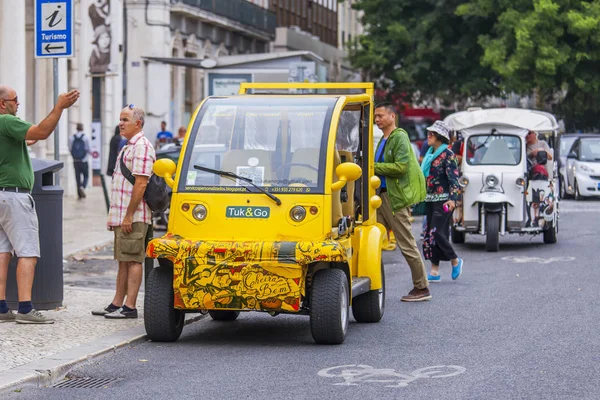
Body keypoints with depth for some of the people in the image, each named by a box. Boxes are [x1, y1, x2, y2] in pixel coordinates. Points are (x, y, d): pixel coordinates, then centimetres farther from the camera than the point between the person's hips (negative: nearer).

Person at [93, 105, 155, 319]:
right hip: (122, 216, 10)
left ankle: (129, 306, -7)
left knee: (132, 261, -8)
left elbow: (141, 183, -20)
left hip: (134, 217, -10)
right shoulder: (128, 147, 20)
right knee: (123, 261, 12)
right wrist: (114, 216, 21)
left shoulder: (141, 147, -13)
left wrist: (129, 216, -21)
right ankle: (117, 304, 17)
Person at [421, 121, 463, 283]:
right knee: (430, 234, 5)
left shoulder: (447, 155, -9)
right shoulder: (430, 154, 14)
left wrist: (452, 199, -25)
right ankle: (434, 272, 8)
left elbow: (454, 178, -15)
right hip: (430, 199, 8)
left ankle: (455, 261, 6)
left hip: (443, 200, -8)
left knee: (437, 232, -14)